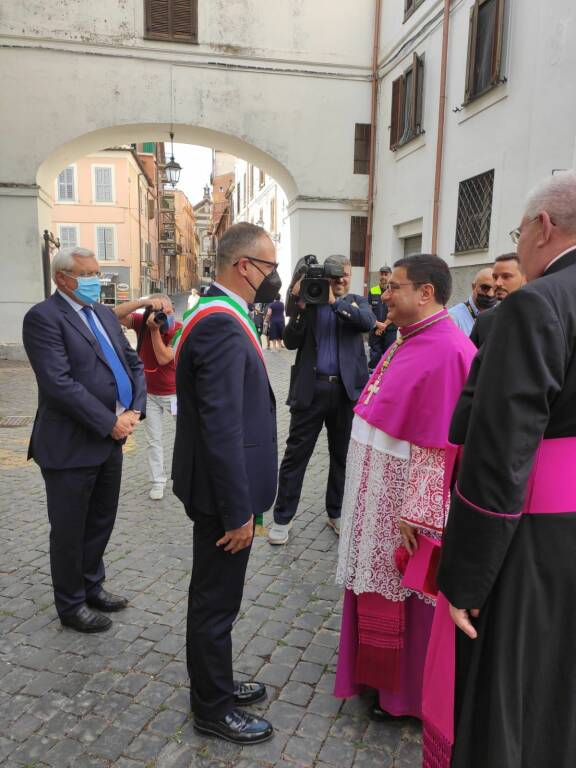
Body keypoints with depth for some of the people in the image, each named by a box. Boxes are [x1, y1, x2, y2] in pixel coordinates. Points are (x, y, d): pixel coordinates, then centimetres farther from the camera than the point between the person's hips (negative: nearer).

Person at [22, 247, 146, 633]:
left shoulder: (105, 314, 12)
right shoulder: (43, 317, -12)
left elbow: (133, 363, 11)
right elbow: (59, 383, -22)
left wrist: (134, 410, -5)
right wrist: (109, 423, -20)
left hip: (111, 440, 7)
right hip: (71, 445, -7)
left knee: (101, 522, 20)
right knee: (70, 530, 10)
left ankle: (93, 586, 40)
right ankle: (72, 605, 29)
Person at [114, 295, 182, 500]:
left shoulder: (179, 330, -21)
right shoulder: (142, 323, -13)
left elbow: (163, 358, -29)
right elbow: (115, 315, -28)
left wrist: (155, 329, -33)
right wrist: (143, 301, -37)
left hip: (175, 392, -2)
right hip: (149, 393, 2)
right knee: (154, 440, 9)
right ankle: (158, 482, 20)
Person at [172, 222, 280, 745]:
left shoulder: (221, 316, 9)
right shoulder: (222, 325, -24)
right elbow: (221, 428, -27)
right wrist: (238, 511, -20)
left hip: (224, 485, 10)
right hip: (223, 491, -10)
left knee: (216, 597, 24)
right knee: (216, 603, 10)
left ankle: (215, 683, 44)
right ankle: (213, 708, 31)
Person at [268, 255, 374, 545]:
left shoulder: (356, 302, 9)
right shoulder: (308, 299, 4)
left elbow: (367, 321, -13)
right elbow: (290, 342, -4)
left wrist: (334, 301, -20)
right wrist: (300, 307, -15)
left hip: (347, 388, 2)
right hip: (311, 387, -2)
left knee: (343, 454, 13)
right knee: (296, 454, 3)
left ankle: (336, 513, 30)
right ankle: (282, 517, 16)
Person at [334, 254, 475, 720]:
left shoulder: (446, 351, -22)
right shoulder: (411, 341, 7)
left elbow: (441, 446, -23)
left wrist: (415, 513, -20)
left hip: (404, 500, -9)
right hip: (380, 492, 9)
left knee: (404, 598, 10)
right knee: (379, 589, 22)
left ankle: (407, 695, 32)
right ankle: (381, 674, 43)